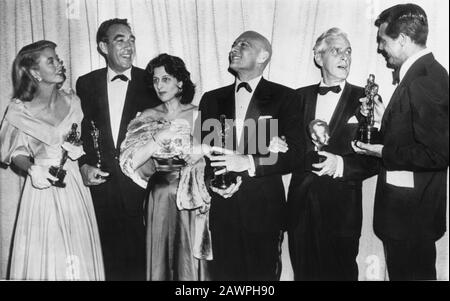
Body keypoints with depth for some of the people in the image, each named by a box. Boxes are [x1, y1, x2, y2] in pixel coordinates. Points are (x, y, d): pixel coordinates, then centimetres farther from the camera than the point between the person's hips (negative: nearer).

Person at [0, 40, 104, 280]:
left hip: (74, 186, 2)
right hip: (42, 187, -2)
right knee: (44, 255, 2)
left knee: (80, 256, 6)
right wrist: (31, 169, -16)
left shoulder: (73, 102, 1)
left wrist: (79, 150, -8)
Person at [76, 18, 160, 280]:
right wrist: (84, 165, -3)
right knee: (111, 258, 10)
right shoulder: (86, 84, 5)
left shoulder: (149, 82, -1)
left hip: (139, 183, -1)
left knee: (140, 259, 5)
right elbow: (77, 130, 9)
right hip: (100, 181, 2)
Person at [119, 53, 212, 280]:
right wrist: (159, 137, -17)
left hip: (192, 202, -2)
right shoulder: (147, 119, 5)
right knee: (161, 260, 10)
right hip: (159, 200, 2)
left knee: (190, 260, 7)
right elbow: (128, 161, -8)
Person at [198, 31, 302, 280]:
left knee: (262, 274, 5)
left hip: (263, 207, -2)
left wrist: (248, 162, -20)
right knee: (223, 273, 8)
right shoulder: (211, 99, 13)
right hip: (221, 208, 3)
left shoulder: (282, 97, 1)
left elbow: (293, 153, -7)